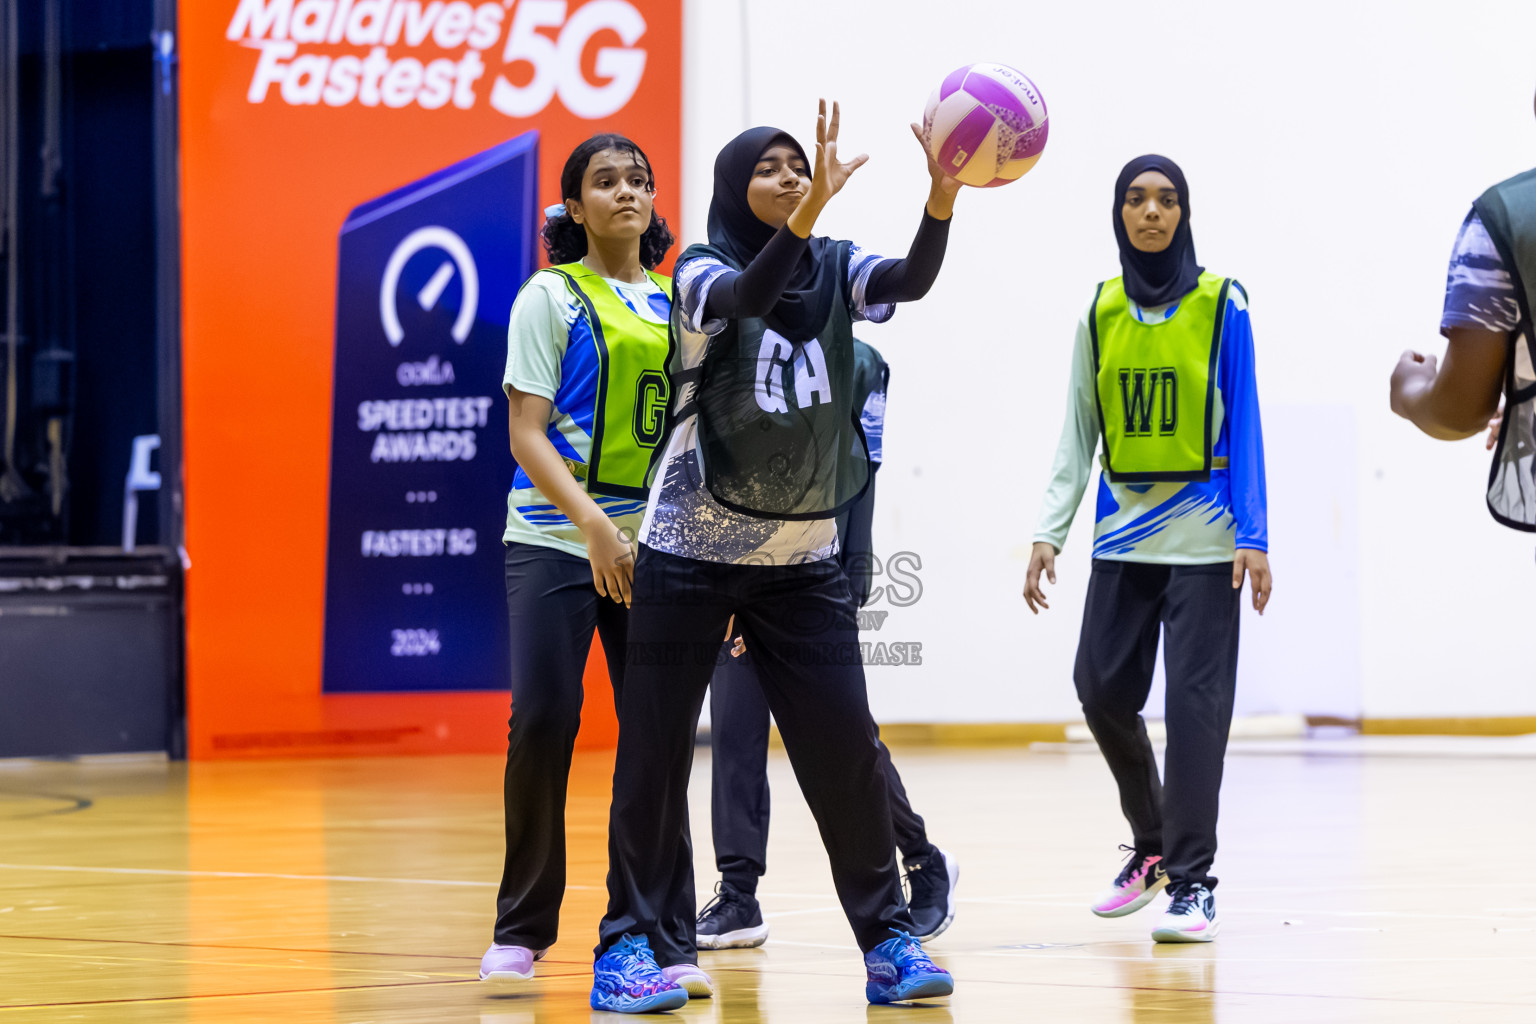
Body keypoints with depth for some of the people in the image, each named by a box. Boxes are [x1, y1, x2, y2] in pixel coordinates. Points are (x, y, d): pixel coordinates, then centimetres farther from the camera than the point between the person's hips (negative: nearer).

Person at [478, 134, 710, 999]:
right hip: (557, 538, -3)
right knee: (543, 723, -6)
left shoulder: (677, 303, 12)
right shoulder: (552, 297, 1)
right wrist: (591, 522, -20)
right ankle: (522, 929, 8)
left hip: (654, 543, 3)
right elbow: (526, 432, -6)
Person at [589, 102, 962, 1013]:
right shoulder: (703, 273, -9)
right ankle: (633, 943, 7)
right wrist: (813, 206, -47)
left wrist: (942, 200, -39)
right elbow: (748, 296, -32)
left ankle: (888, 936, 8)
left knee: (846, 748, -2)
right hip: (693, 553, -3)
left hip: (803, 558, 3)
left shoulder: (836, 270, 1)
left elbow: (912, 280, -19)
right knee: (657, 750, -1)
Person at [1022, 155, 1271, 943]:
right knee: (1102, 689, 3)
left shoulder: (1221, 304, -2)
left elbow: (1244, 427, -3)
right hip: (1122, 535, 4)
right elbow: (1078, 434, 10)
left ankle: (1192, 880, -1)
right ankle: (1151, 844, 25)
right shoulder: (1100, 313, 8)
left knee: (1195, 702, -7)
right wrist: (1050, 532, 3)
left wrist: (1253, 537, -9)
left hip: (1202, 539, -4)